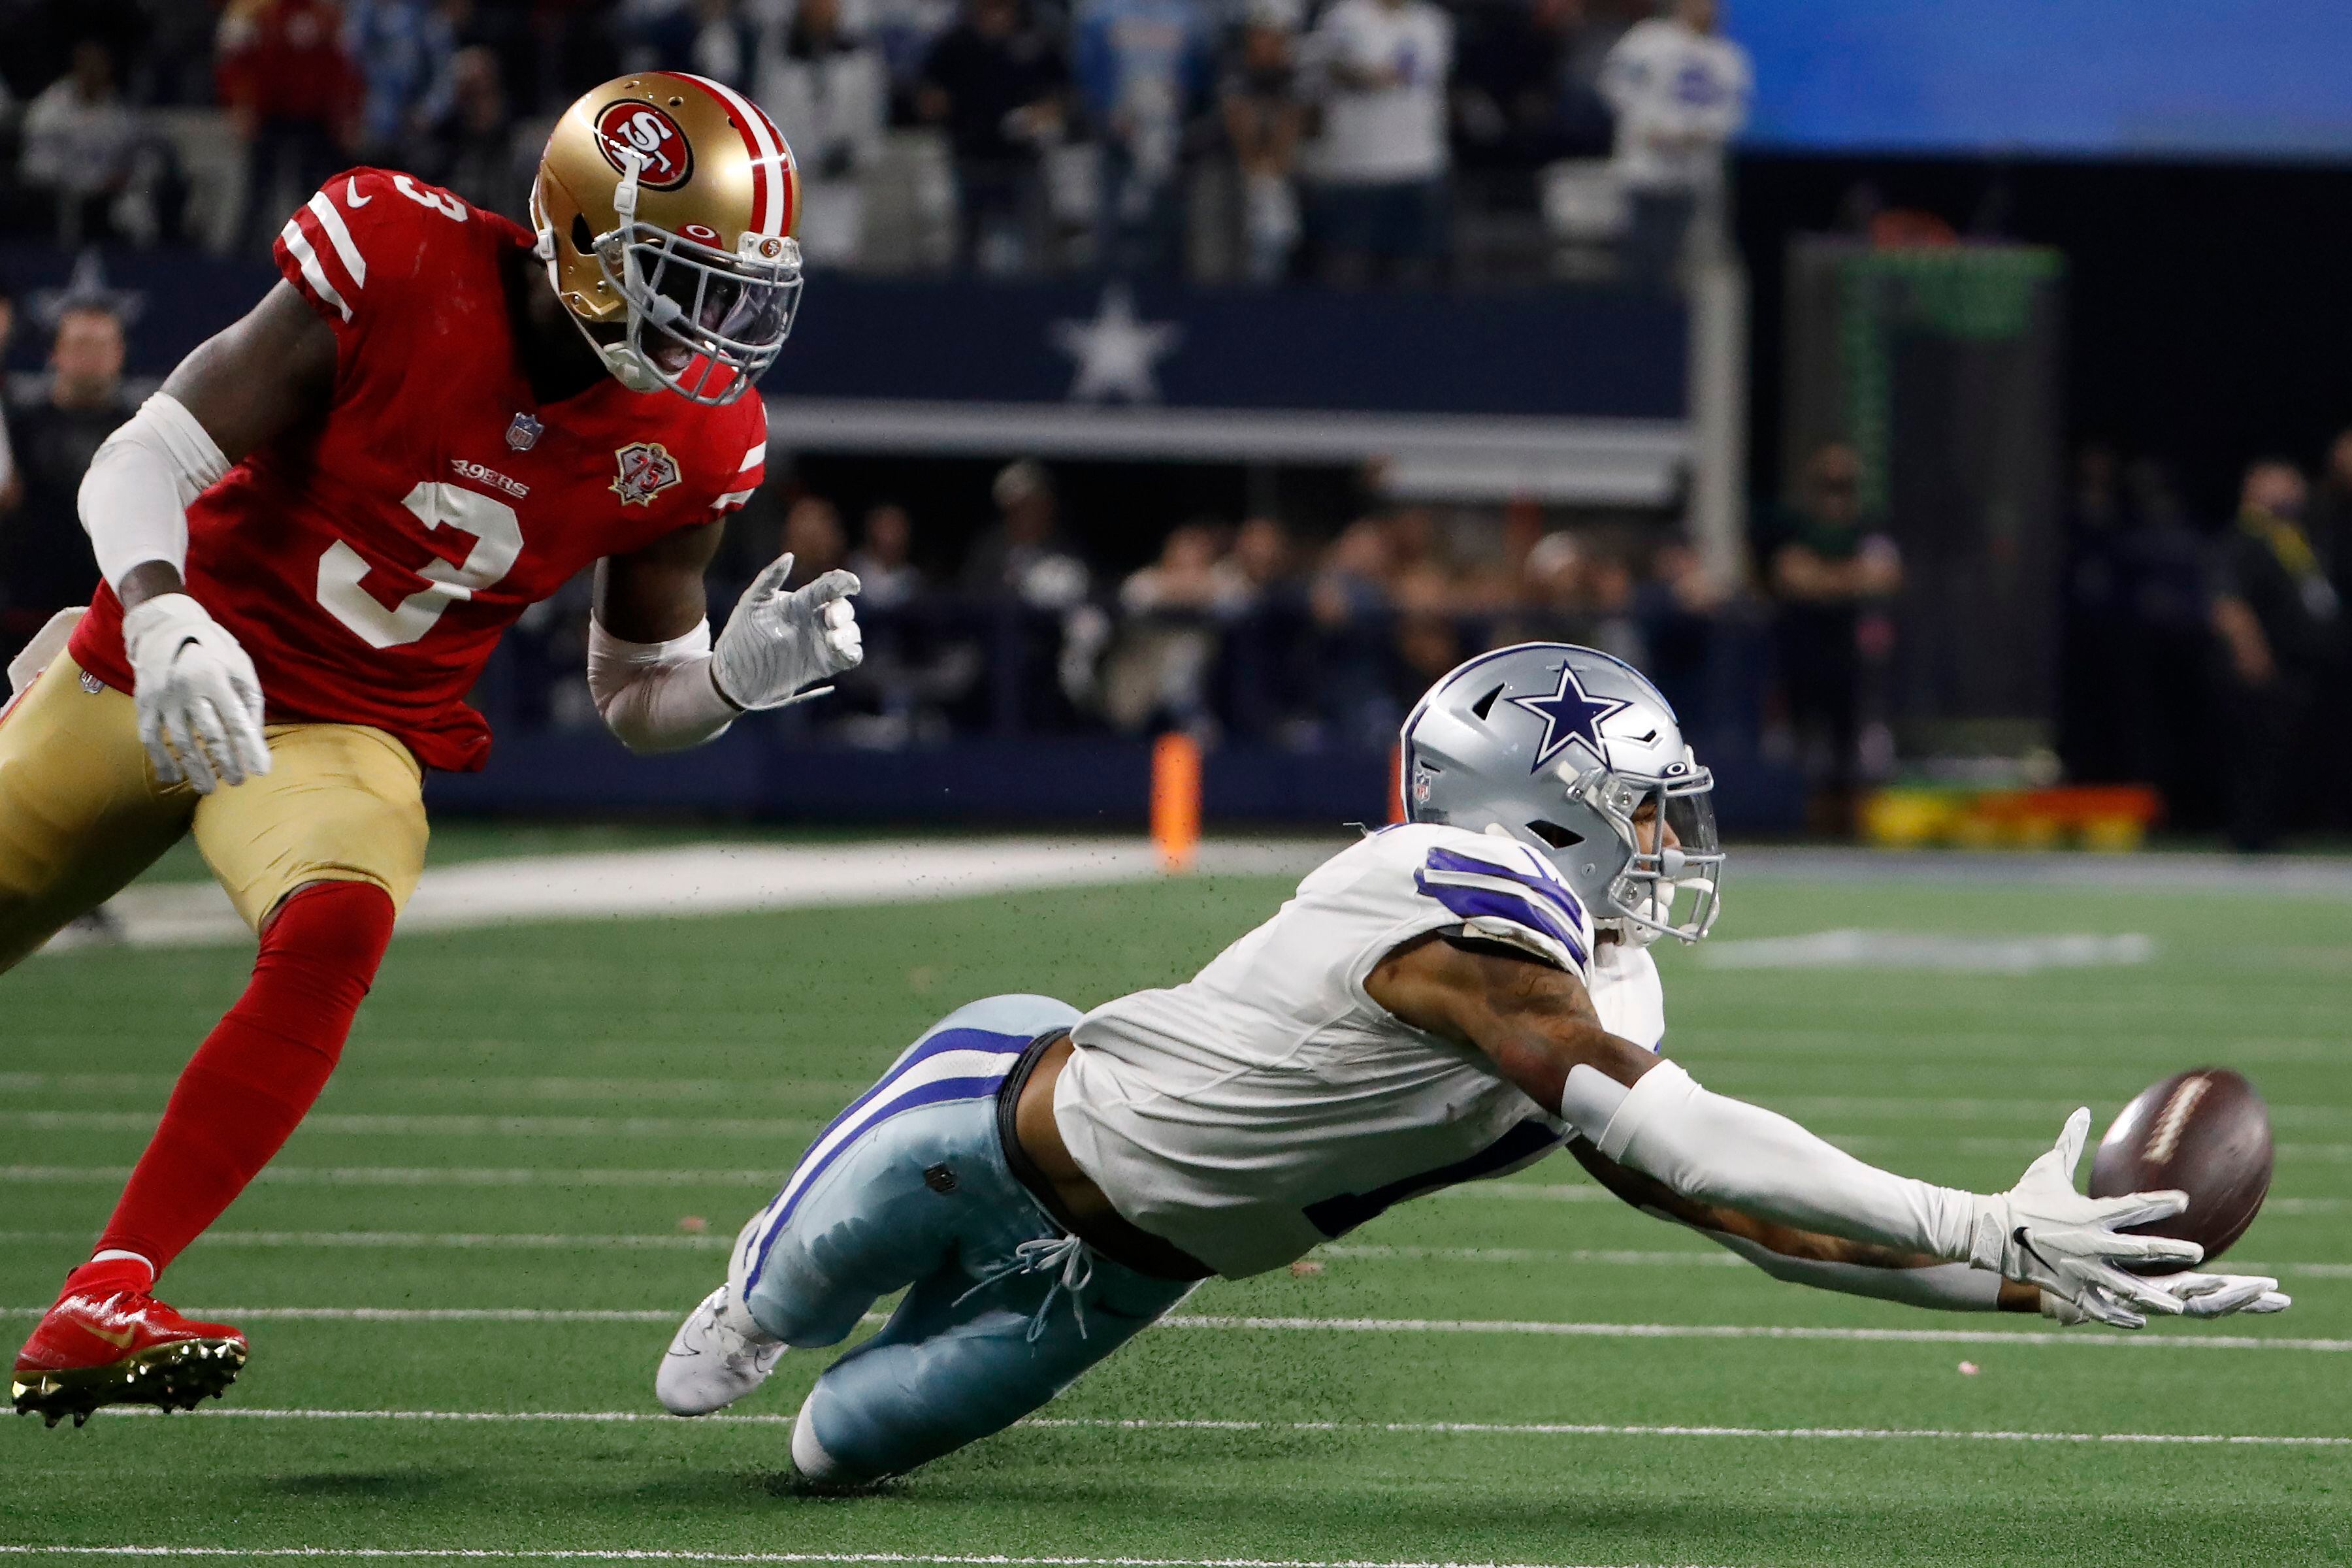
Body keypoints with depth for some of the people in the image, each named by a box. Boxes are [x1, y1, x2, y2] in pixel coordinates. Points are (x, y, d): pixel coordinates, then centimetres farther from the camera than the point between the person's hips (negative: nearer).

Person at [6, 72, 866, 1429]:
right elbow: (142, 463, -19)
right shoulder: (399, 280, -21)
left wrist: (741, 675, -17)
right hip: (162, 675, -1)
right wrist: (165, 617, -39)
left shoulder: (689, 444, -8)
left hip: (355, 737, 1)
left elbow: (639, 694, 5)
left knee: (335, 933, -32)